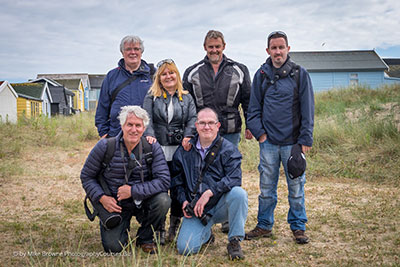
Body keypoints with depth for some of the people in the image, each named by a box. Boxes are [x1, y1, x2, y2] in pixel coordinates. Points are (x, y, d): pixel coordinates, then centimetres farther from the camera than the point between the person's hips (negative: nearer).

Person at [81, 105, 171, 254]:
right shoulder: (105, 146, -10)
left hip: (143, 201, 1)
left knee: (163, 200, -30)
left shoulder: (152, 147, -10)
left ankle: (145, 238, -1)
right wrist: (102, 198, -16)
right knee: (113, 247, -18)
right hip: (114, 204, -1)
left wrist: (133, 191, -24)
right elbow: (86, 176, -1)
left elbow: (164, 180, -18)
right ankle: (124, 228, 21)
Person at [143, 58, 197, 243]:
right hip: (158, 150, -1)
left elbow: (193, 119, 4)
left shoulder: (186, 98, 15)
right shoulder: (151, 97, 11)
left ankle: (174, 228, 15)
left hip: (180, 150, 1)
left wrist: (188, 136, -15)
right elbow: (147, 119, -2)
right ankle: (159, 229, 8)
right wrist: (149, 135, -21)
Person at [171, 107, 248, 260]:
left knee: (239, 193, -34)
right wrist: (184, 201, 0)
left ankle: (235, 241, -14)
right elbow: (177, 180, 16)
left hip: (221, 206, -1)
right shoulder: (184, 152, 7)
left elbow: (234, 178, -17)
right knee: (185, 249, -17)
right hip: (195, 209, 2)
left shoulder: (228, 149, -3)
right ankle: (206, 234, 20)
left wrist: (209, 192, -25)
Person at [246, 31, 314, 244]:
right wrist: (259, 132, -1)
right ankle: (264, 225, 22)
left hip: (293, 142, -2)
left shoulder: (300, 74, 0)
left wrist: (305, 139, -5)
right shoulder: (261, 75, 7)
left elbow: (307, 109, -1)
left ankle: (298, 227, 19)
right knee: (266, 187, 9)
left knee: (296, 187, 5)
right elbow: (254, 107, 10)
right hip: (268, 142, 2)